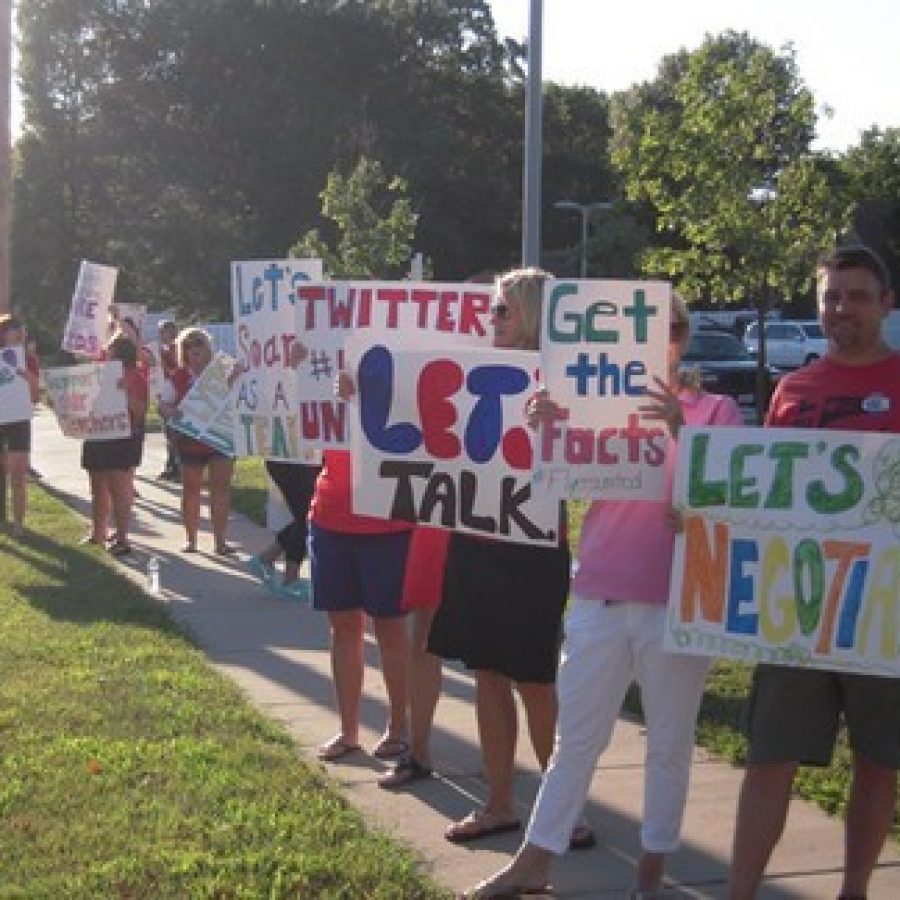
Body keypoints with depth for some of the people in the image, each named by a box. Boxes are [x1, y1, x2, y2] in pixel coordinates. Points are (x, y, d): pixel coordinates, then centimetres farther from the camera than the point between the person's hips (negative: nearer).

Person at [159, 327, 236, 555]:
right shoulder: (178, 377, 1)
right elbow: (164, 405, 0)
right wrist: (173, 412, -22)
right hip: (190, 440, 0)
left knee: (221, 487, -3)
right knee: (190, 488, 9)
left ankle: (220, 540, 0)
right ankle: (190, 539, 20)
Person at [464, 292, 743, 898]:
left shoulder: (716, 411, -1)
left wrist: (681, 430, -27)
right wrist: (548, 430, -17)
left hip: (677, 605, -2)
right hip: (600, 599, 3)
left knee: (669, 744, 9)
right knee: (576, 739, 10)